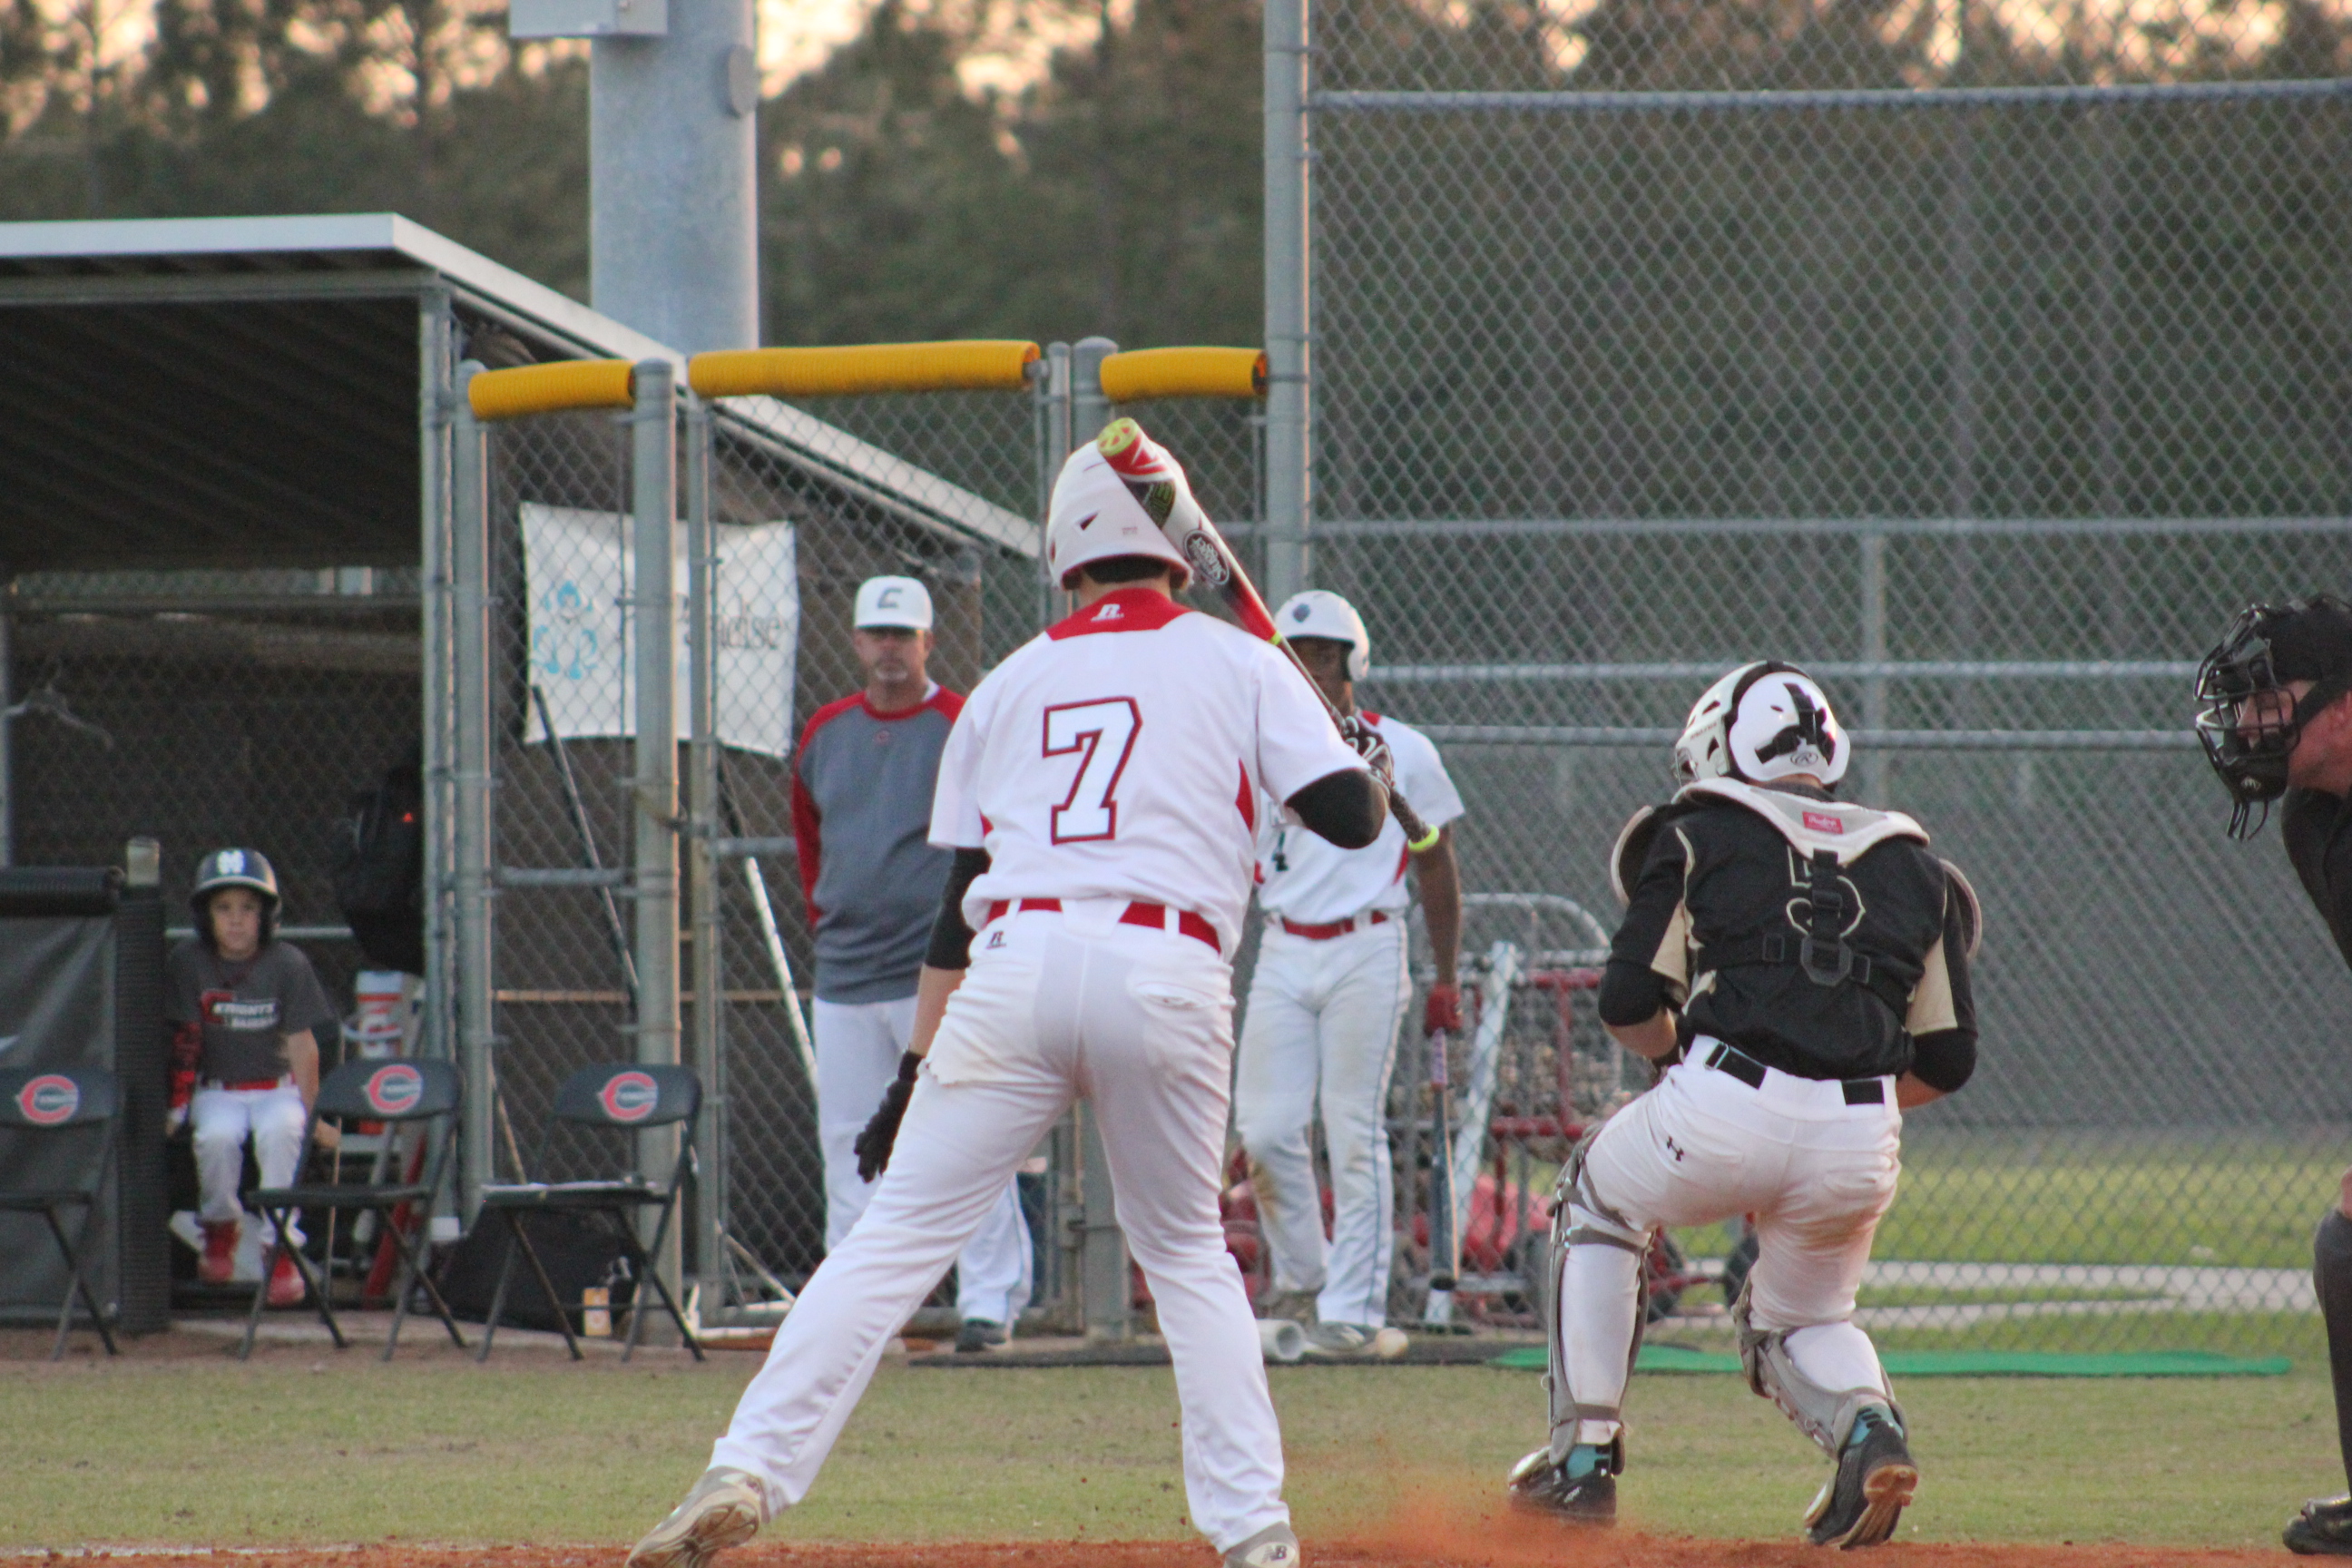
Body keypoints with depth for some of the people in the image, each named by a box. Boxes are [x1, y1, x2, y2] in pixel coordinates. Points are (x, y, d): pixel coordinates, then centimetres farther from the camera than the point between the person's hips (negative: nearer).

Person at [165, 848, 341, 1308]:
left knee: (279, 1131, -32)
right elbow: (185, 1038, -6)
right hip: (216, 1091, 1)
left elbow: (302, 1043, -5)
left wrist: (311, 1113, -8)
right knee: (217, 1136, -31)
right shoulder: (187, 961, -5)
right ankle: (220, 1228, -2)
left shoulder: (288, 964, -7)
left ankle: (281, 1249, -24)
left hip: (277, 1085, -1)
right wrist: (178, 1102, -12)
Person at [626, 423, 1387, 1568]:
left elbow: (957, 902, 18)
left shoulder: (1010, 686, 19)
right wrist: (1367, 772, 29)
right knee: (1187, 1251, 17)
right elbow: (1353, 819, 5)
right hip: (1168, 975, 0)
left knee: (897, 1235, 0)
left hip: (1017, 968, 1)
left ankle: (747, 1472, -12)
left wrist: (918, 1063, 20)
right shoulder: (1237, 665, 13)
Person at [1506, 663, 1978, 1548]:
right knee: (1800, 1316, 29)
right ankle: (1867, 1427, -5)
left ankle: (1583, 1459, 21)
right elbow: (1948, 1060, 16)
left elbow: (1630, 1007, 4)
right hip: (1862, 1143, 3)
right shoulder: (1914, 868, 21)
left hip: (1723, 1110, -3)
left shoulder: (1700, 837, 10)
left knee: (1596, 1207, 28)